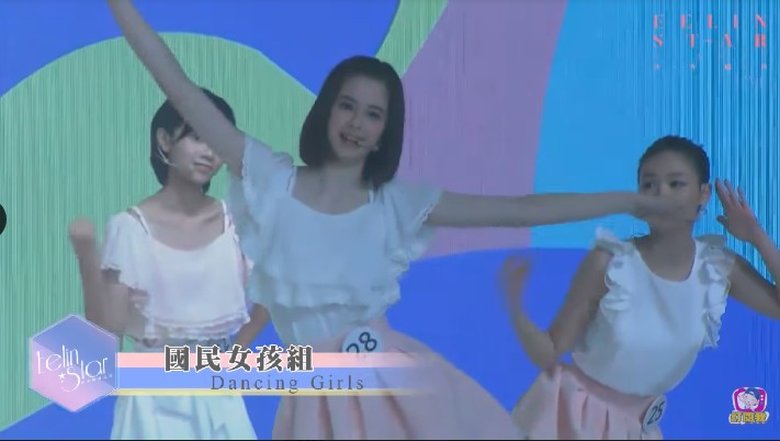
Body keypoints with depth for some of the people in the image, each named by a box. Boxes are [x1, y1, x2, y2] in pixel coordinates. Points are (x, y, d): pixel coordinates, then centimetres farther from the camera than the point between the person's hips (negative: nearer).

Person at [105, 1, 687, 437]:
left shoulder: (397, 203, 1)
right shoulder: (273, 180, -1)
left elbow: (519, 209, 0)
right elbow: (181, 88, -4)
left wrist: (633, 201, -2)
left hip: (398, 383, 1)